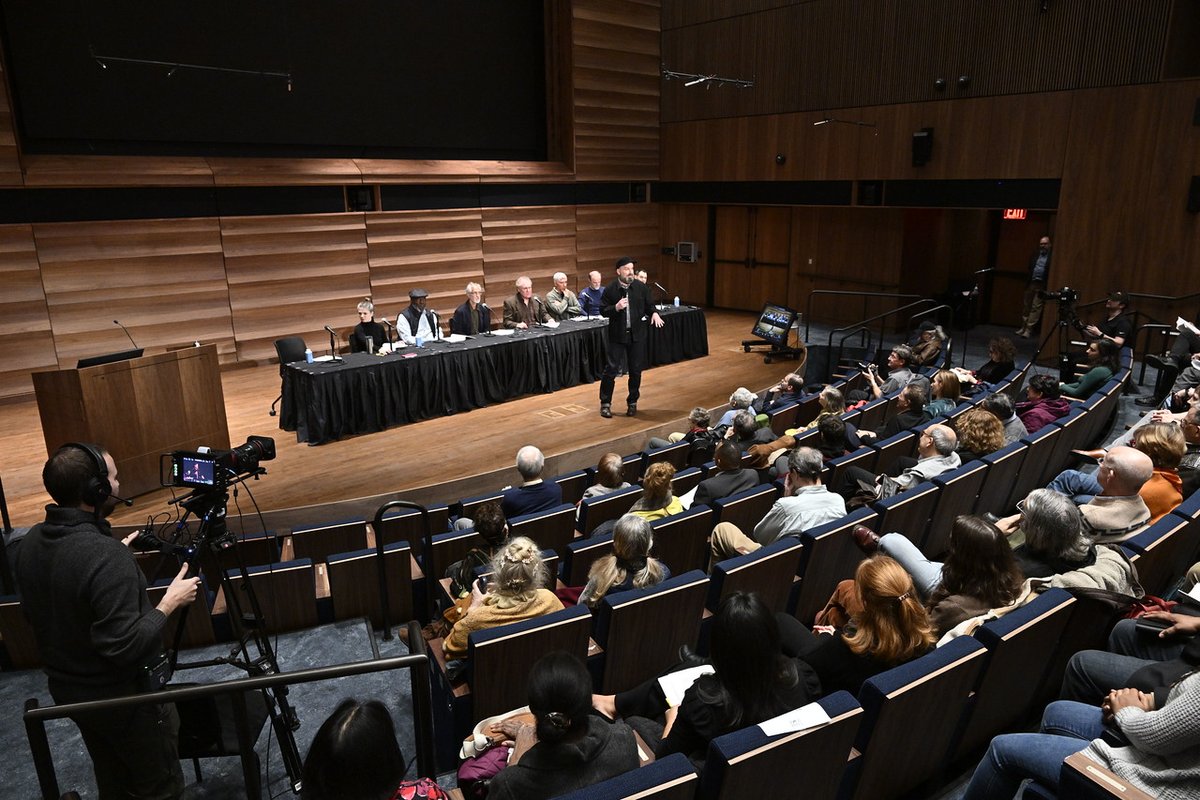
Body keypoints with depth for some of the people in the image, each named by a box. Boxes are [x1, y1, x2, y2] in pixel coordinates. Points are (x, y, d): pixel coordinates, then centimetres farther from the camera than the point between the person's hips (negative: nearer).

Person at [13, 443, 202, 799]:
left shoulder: (28, 543, -7)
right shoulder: (107, 556, -32)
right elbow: (123, 646, -30)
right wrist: (170, 602, -18)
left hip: (67, 690, 8)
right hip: (125, 698, -8)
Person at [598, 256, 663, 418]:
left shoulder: (641, 287, 0)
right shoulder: (610, 289, -6)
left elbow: (649, 306, 9)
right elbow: (603, 311, -2)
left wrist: (654, 313, -13)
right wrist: (616, 307, -20)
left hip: (637, 334, 2)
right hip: (617, 335, -2)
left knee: (636, 370, 8)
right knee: (611, 368, -3)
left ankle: (632, 403, 23)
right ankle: (605, 403, 10)